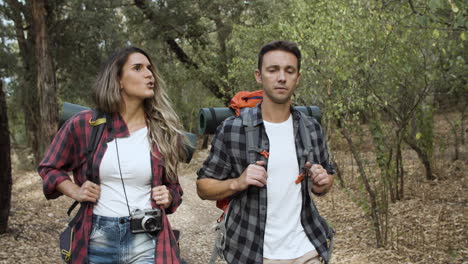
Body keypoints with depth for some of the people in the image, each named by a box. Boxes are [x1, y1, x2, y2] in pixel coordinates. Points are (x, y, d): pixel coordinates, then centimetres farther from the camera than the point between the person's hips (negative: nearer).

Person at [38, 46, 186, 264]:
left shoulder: (163, 131, 2)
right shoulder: (84, 124, -2)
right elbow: (49, 168, 13)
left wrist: (168, 197, -3)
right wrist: (76, 192, -2)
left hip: (147, 243, 0)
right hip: (97, 241, 0)